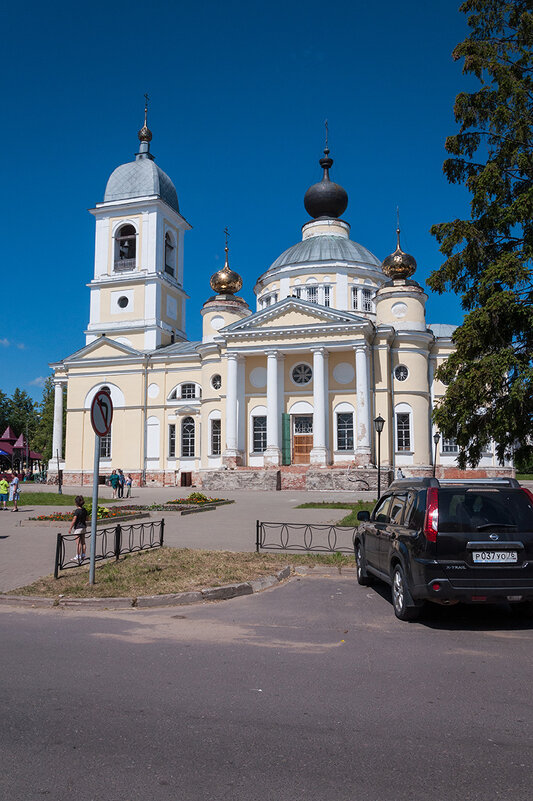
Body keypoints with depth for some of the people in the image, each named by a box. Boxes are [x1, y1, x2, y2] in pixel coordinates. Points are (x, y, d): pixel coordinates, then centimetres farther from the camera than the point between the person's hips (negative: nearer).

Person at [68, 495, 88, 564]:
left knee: (78, 543, -2)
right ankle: (83, 555, 19)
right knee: (83, 542, 13)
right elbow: (86, 519, 13)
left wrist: (70, 528, -11)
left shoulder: (77, 510, -17)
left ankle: (77, 557, 1)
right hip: (84, 527, 7)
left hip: (78, 528, -7)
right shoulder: (84, 510, 4)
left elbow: (74, 520, -18)